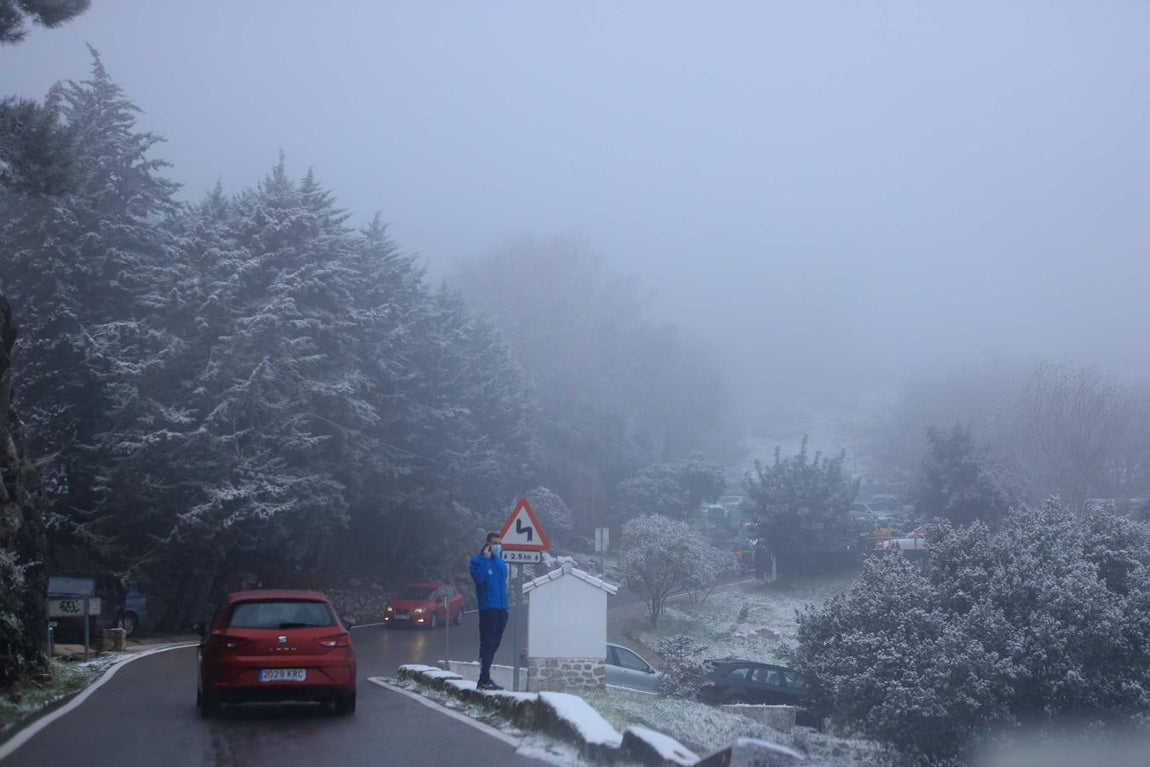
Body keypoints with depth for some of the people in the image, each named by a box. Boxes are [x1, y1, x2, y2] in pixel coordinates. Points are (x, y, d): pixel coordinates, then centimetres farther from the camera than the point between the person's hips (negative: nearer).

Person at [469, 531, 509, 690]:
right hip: (487, 608, -8)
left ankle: (484, 679, 17)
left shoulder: (501, 562, 18)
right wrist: (485, 559, -19)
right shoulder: (478, 560, -3)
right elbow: (479, 577, -21)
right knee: (487, 643, -12)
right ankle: (484, 680, -13)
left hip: (501, 608, 8)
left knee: (494, 643, 10)